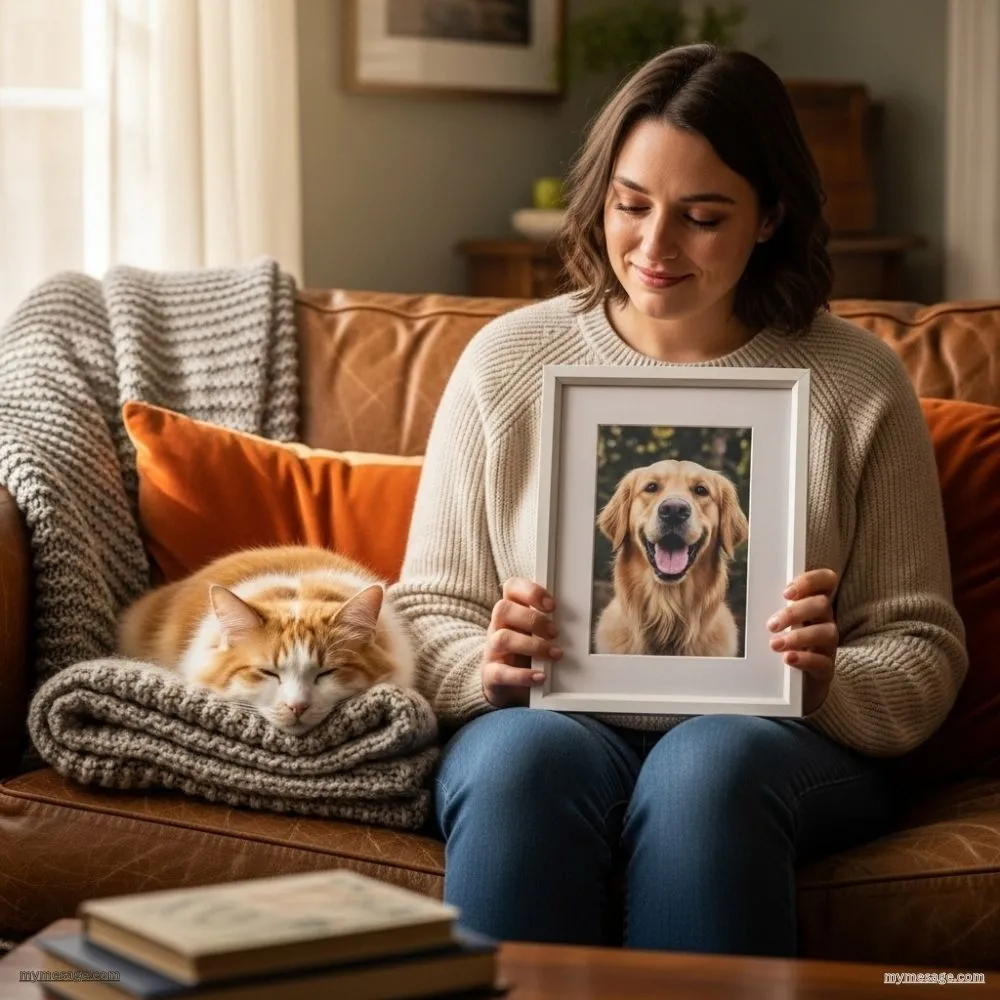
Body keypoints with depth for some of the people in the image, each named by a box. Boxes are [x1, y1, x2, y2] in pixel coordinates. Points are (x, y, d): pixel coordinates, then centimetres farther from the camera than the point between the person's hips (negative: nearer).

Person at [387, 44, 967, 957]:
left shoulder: (857, 385, 6)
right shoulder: (507, 361, 9)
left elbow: (923, 651, 7)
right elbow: (426, 612, 11)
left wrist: (829, 682, -15)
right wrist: (486, 668, -13)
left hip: (781, 740, 0)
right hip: (558, 719, 1)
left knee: (711, 763, -35)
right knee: (527, 754, -34)